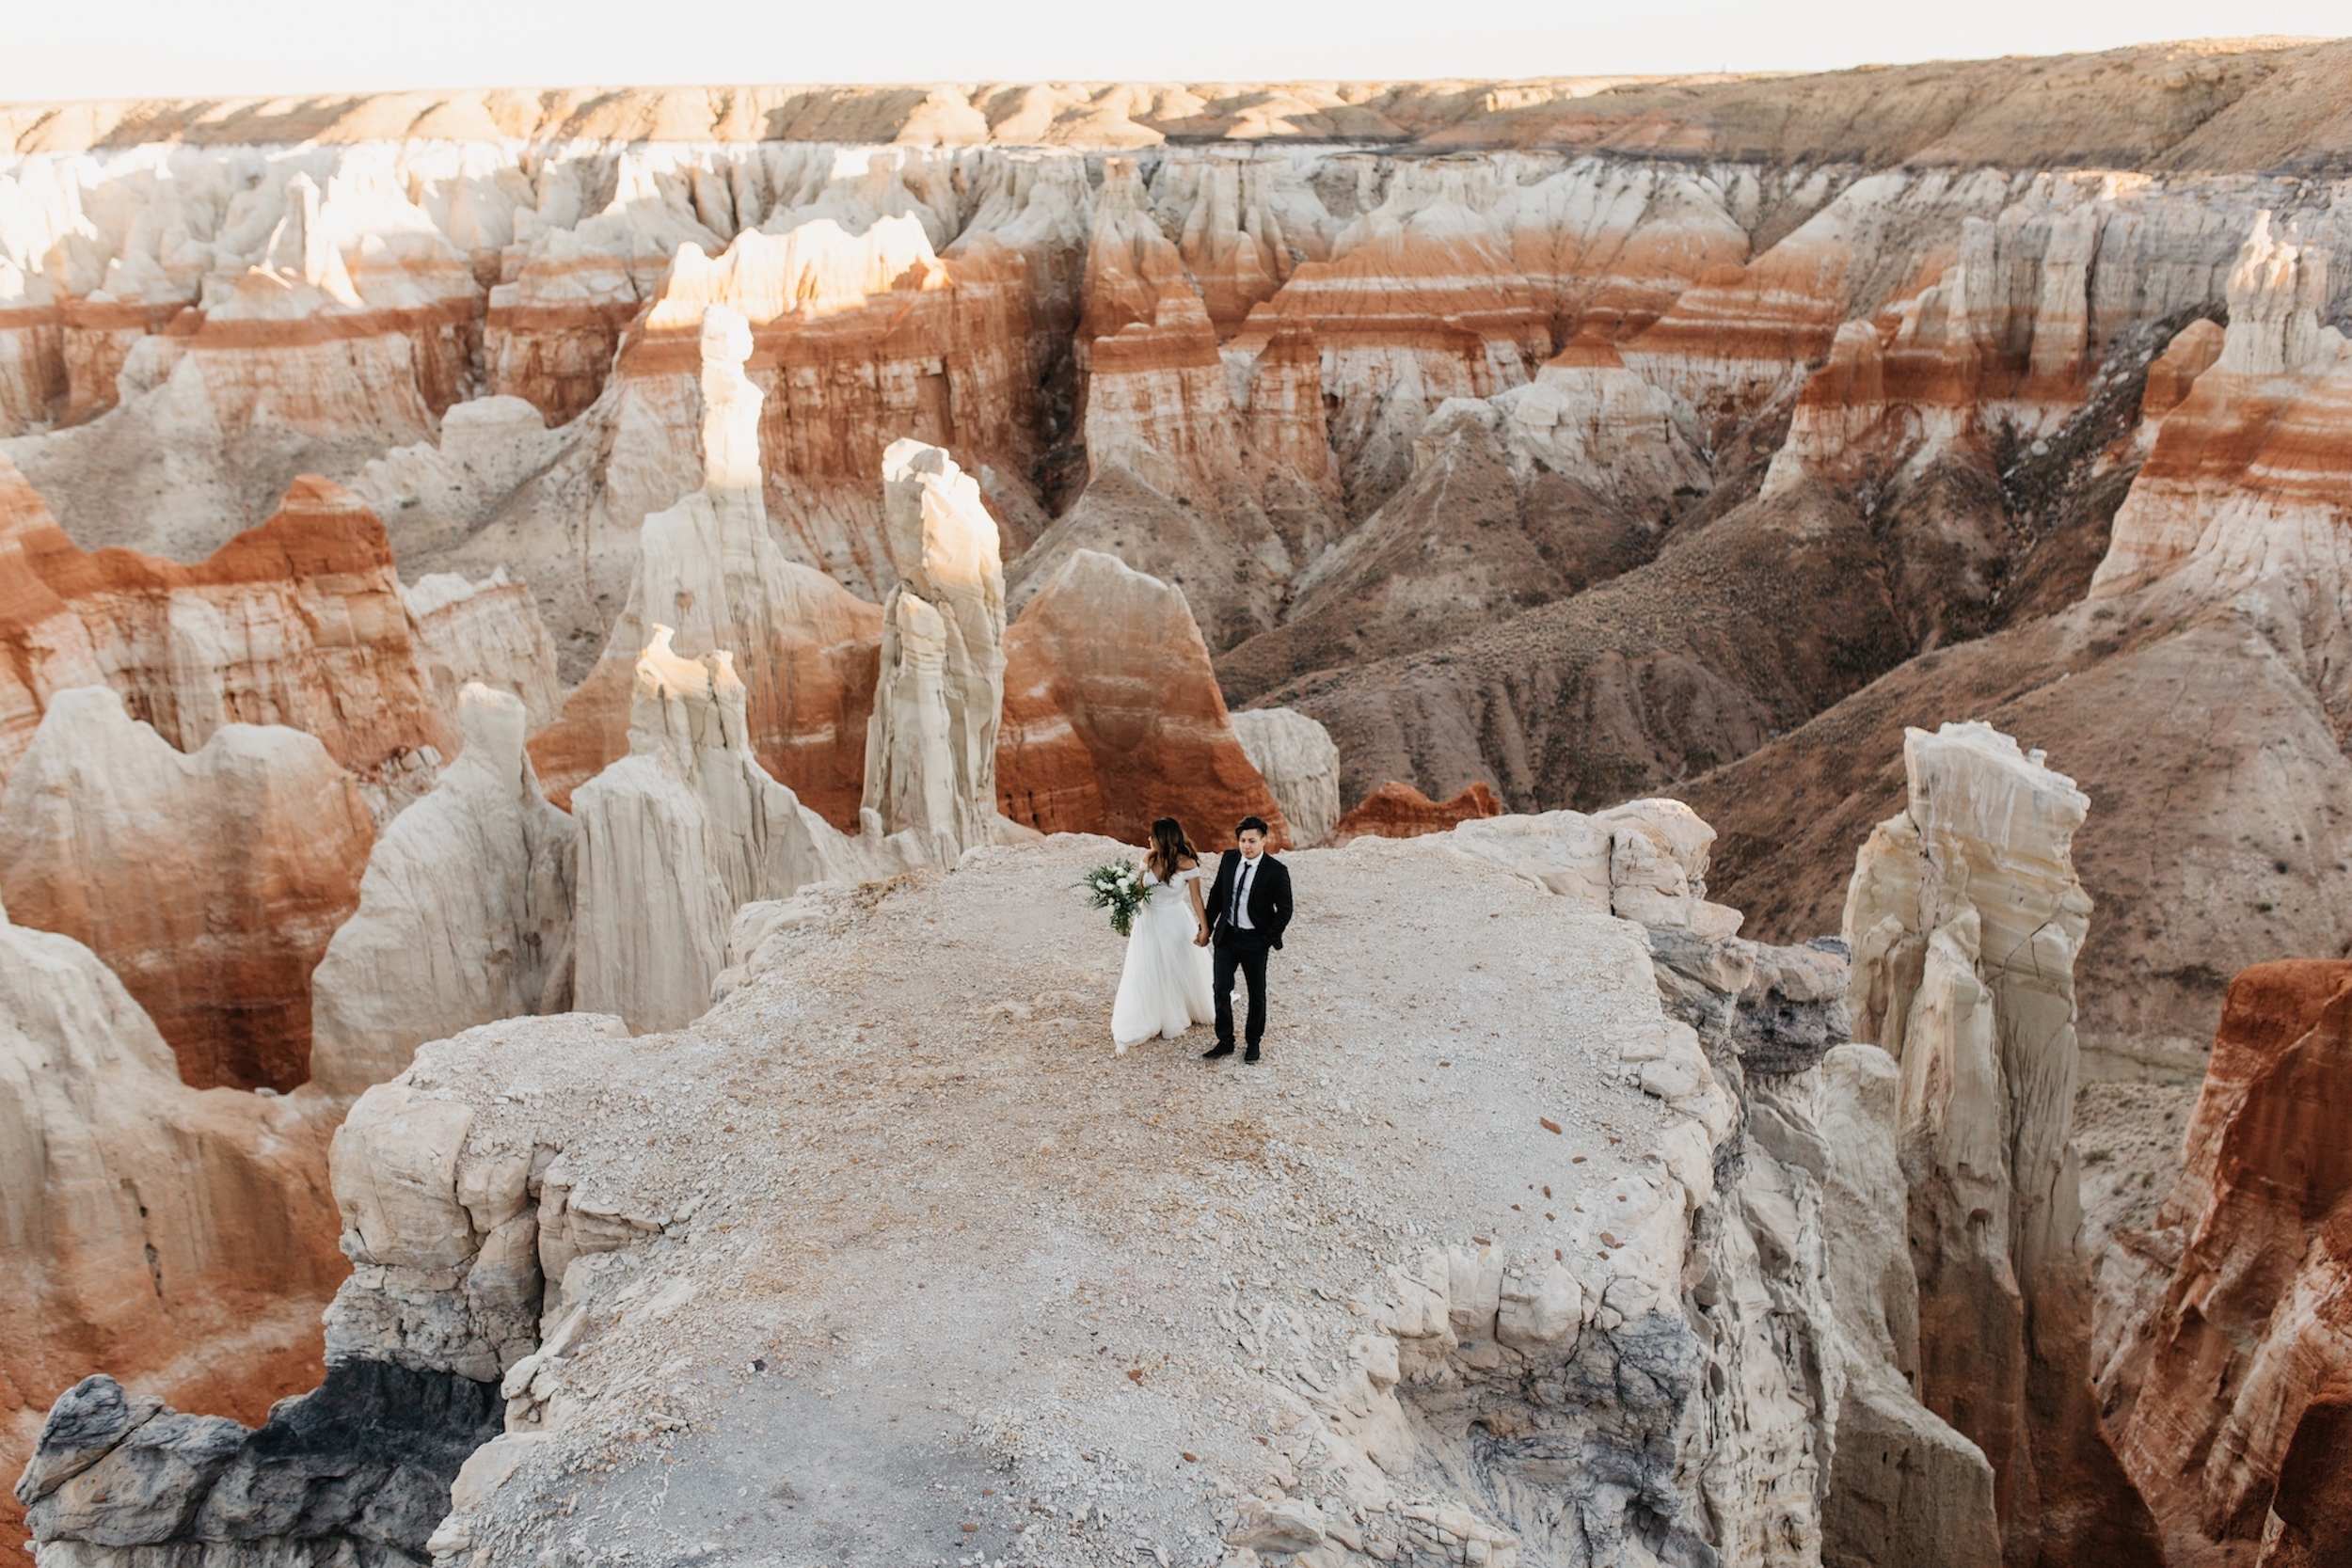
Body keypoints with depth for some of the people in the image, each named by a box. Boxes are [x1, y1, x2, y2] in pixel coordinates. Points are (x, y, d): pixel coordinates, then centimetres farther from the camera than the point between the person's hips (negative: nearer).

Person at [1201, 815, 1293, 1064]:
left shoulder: (1276, 871, -16)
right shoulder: (1229, 859, -3)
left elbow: (1284, 910, -10)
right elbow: (1217, 894, 8)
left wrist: (1269, 940, -12)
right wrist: (1207, 927, 8)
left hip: (1255, 941, -3)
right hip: (1226, 936, 4)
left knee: (1257, 994, 12)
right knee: (1221, 989, 4)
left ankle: (1254, 1042, 28)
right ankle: (1225, 1043, 17)